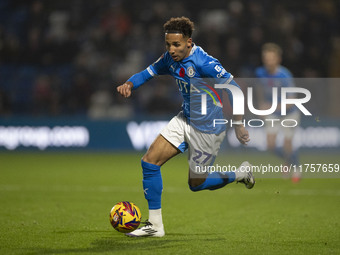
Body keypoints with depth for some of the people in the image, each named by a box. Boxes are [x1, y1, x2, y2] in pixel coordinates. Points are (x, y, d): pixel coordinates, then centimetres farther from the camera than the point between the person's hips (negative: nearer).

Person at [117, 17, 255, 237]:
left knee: (196, 184, 5)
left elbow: (233, 88, -22)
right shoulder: (170, 59, -4)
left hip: (208, 128, -7)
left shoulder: (203, 62, -26)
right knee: (150, 161, -4)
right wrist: (129, 84, -11)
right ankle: (155, 225, 5)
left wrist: (238, 123, -22)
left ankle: (240, 174, 31)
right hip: (185, 120, 7)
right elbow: (149, 72, 10)